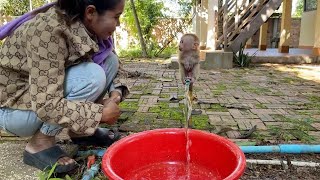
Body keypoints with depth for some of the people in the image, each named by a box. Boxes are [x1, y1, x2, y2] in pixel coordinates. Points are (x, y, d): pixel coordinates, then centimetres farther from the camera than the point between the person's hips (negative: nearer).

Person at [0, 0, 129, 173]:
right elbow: (46, 106, -34)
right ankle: (39, 144, -12)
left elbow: (115, 64, 5)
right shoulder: (49, 30, -31)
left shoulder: (87, 25, -9)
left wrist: (116, 94, -13)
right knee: (92, 76, -29)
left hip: (46, 88, 7)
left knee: (110, 60, -7)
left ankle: (79, 129, 3)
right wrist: (101, 114, -26)